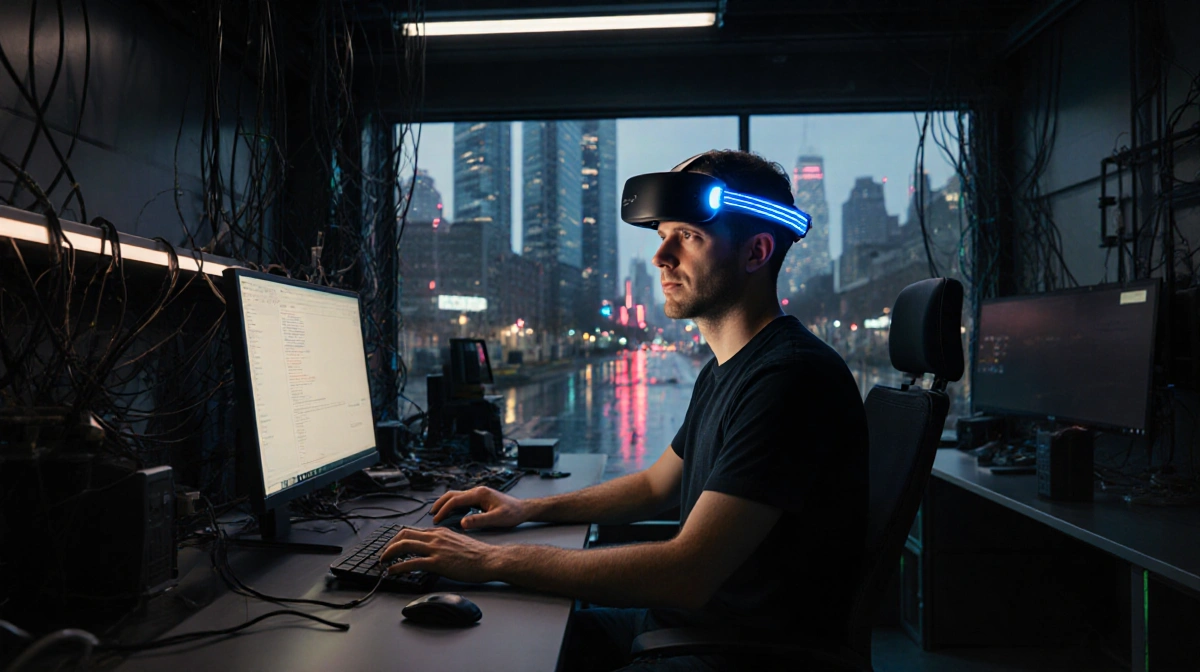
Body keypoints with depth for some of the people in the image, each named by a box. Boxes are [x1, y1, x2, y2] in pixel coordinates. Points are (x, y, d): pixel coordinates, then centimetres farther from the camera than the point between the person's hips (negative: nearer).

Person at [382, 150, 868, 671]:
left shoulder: (792, 378, -24)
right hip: (679, 621, 9)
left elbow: (686, 575, -30)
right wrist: (528, 509, 11)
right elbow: (657, 485, 22)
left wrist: (494, 560, -25)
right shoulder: (724, 372, 10)